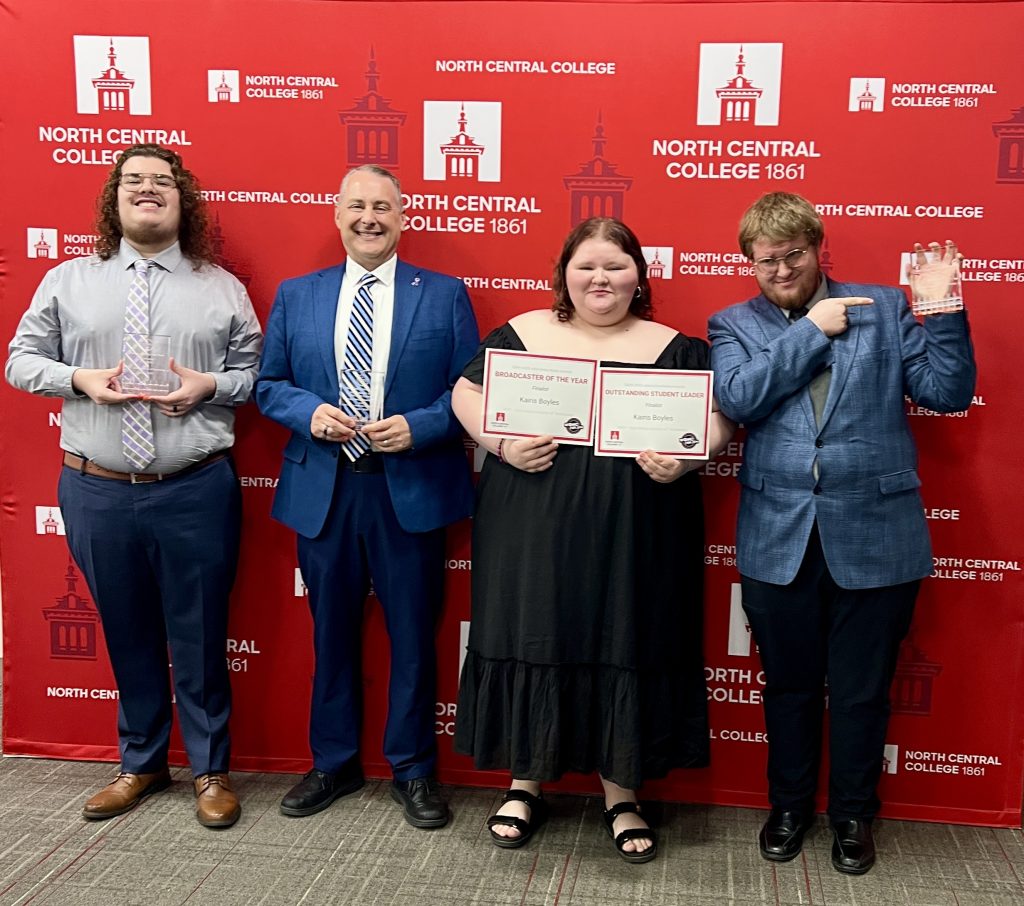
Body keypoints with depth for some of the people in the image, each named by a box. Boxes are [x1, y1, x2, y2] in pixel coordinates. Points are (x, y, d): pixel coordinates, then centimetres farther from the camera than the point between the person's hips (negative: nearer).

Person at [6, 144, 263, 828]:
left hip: (195, 493, -1)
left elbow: (256, 373, 6)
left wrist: (210, 387, -13)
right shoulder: (68, 281, 7)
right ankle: (141, 765, 33)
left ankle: (212, 771, 25)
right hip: (97, 492, 2)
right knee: (127, 637, 14)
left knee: (200, 637, 6)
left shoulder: (222, 289, 5)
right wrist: (79, 378, -9)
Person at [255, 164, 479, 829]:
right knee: (332, 634, 14)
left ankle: (414, 771, 25)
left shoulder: (445, 295, 2)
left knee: (413, 638, 7)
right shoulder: (296, 295, 8)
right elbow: (269, 383, 10)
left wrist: (417, 427, -16)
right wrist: (309, 412, -10)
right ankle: (334, 763, 32)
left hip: (412, 491, -2)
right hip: (322, 491, 2)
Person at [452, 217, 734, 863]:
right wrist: (502, 443, -10)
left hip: (634, 533, 0)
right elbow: (467, 393, 7)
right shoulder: (523, 333, 6)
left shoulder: (674, 348, 5)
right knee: (531, 640, 7)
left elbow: (720, 419, 4)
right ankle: (526, 783, 25)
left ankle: (621, 795, 23)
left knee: (627, 648, 6)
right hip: (535, 525, 0)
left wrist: (686, 457, -15)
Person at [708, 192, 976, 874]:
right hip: (779, 538, 1)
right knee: (788, 684, 16)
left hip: (875, 537, 0)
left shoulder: (884, 308, 4)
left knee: (862, 690, 13)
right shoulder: (734, 325, 5)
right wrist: (812, 329, -12)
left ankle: (853, 813, 35)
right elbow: (737, 398, -14)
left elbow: (948, 392, -1)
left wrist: (943, 311, -12)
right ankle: (790, 805, 37)